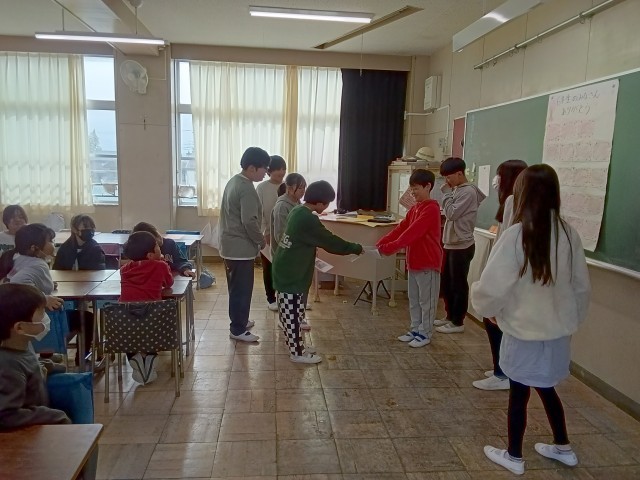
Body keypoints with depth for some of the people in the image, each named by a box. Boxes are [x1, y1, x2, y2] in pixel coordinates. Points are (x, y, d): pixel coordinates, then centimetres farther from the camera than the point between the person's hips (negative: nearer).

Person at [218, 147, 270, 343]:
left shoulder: (234, 181, 11)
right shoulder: (247, 189, -20)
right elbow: (249, 221, -25)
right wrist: (261, 241, -9)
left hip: (230, 245, 10)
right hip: (241, 247, -10)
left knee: (236, 287, 20)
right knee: (242, 289, 0)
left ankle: (239, 321, 33)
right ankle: (237, 330, 10)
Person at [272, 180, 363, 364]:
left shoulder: (299, 211, 7)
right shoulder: (308, 219, -23)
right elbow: (330, 241, -16)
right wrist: (356, 248, -4)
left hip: (286, 270, 10)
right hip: (291, 274, -10)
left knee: (290, 312, 17)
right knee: (292, 313, 1)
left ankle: (295, 346, 28)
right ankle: (297, 353, 12)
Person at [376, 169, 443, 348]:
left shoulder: (431, 209, -17)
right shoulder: (414, 208, 12)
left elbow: (412, 232, -26)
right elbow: (401, 228, 7)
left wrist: (392, 247, -29)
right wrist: (382, 242, -4)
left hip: (428, 262, -9)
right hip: (414, 262, 9)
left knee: (426, 300, 3)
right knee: (414, 300, 16)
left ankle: (424, 334, 13)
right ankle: (415, 330, 27)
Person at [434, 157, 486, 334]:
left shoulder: (468, 191, -15)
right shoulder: (457, 190, 13)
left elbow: (451, 213, -19)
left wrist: (446, 193, -12)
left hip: (462, 246, -9)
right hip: (451, 244, 9)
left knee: (458, 285, 0)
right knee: (446, 283, 16)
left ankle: (458, 323, 10)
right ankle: (450, 316, 29)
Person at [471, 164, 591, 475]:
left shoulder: (517, 234, -21)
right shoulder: (568, 234, -4)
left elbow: (493, 286, -20)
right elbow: (582, 287, 6)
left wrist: (482, 304, 1)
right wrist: (571, 320, 20)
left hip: (524, 332, -5)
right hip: (557, 331, 6)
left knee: (519, 394, 12)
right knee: (547, 389, 25)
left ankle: (514, 456, 29)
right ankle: (563, 448, 41)